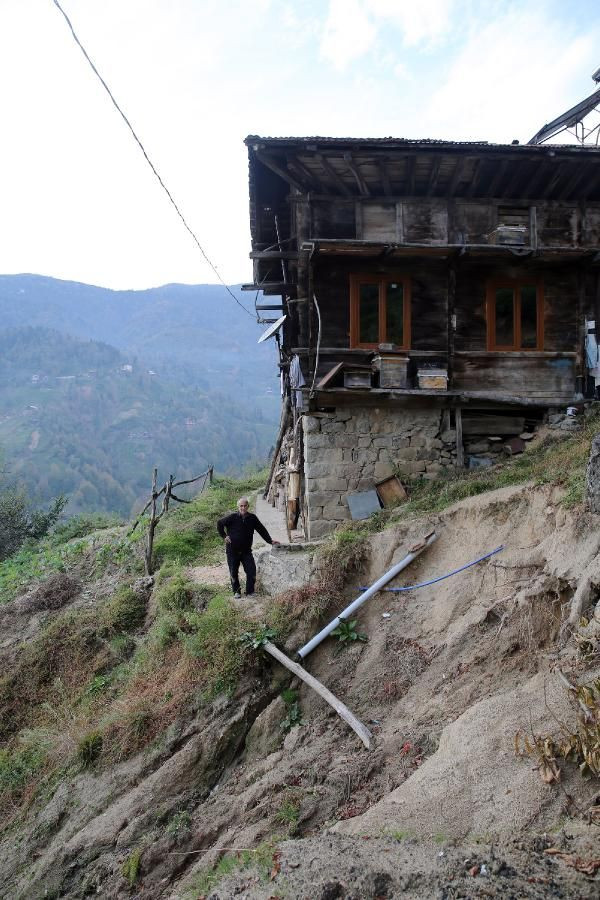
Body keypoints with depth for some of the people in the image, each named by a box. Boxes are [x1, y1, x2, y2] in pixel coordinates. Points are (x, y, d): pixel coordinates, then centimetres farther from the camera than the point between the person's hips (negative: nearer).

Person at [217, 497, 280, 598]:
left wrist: (270, 540, -3)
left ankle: (250, 592, 7)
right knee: (234, 572, 7)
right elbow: (219, 523, 2)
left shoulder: (252, 518, -2)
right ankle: (236, 592, 24)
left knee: (251, 571, -6)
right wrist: (224, 536, -3)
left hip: (246, 551, 2)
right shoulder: (232, 517, -10)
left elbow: (262, 530, 4)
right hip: (232, 551, -2)